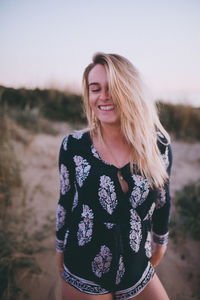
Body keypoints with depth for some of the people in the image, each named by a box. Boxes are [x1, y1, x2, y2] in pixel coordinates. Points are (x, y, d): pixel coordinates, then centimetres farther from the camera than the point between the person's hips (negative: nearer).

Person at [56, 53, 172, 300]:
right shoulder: (73, 146, -14)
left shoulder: (158, 145, -11)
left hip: (138, 270, 2)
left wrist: (161, 242, 15)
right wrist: (60, 249, 9)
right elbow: (66, 201, -2)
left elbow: (162, 199, 3)